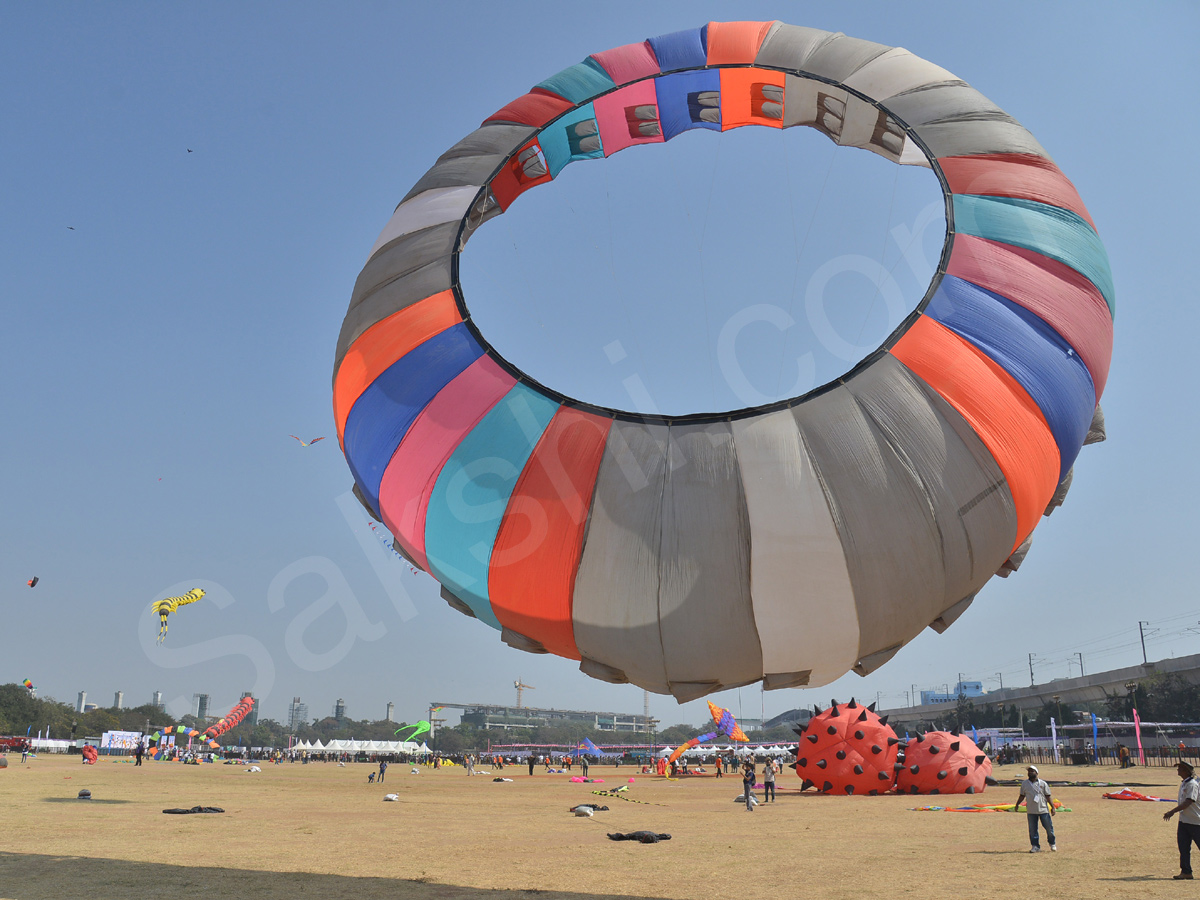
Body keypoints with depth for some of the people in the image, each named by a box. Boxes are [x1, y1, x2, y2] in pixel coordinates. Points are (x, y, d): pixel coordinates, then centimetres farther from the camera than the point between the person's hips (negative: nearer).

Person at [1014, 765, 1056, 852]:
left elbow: (1048, 796, 4)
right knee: (1032, 829, 1)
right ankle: (1035, 846, 10)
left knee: (1049, 827, 6)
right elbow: (1022, 796, 12)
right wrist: (1017, 804, 4)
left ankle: (1052, 844, 28)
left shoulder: (1043, 783, 2)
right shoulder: (1024, 784, 7)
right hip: (1031, 811, 1)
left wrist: (1052, 807, -3)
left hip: (1043, 810, -1)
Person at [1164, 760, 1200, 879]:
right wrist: (1171, 812, 15)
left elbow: (1188, 802, -24)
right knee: (1183, 847, 4)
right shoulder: (1183, 784, 12)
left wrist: (1172, 811, -27)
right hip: (1183, 821, 8)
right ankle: (1186, 872, 6)